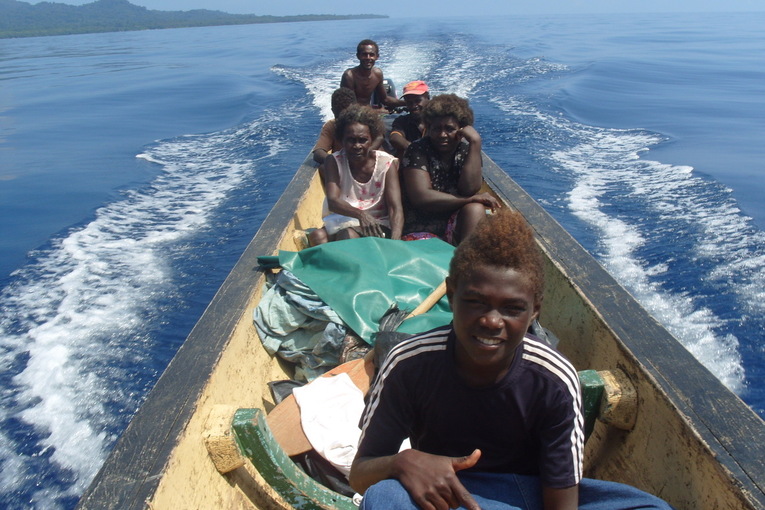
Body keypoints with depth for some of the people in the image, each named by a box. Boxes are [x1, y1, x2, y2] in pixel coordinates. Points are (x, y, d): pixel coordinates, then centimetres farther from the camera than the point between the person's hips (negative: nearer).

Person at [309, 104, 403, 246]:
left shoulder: (387, 164, -8)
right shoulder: (334, 162, -4)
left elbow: (395, 208, -17)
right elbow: (333, 201, -19)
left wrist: (395, 241, -38)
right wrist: (361, 214, -41)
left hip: (378, 224, -2)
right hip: (343, 221, 2)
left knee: (348, 234, -32)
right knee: (318, 236, -28)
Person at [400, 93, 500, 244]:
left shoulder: (466, 151, 5)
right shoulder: (417, 150, -5)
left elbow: (469, 189, -14)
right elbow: (421, 197, -17)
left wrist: (475, 142, -15)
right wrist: (470, 199, -13)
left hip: (455, 227, 5)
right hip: (421, 231, -4)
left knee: (475, 209, -25)